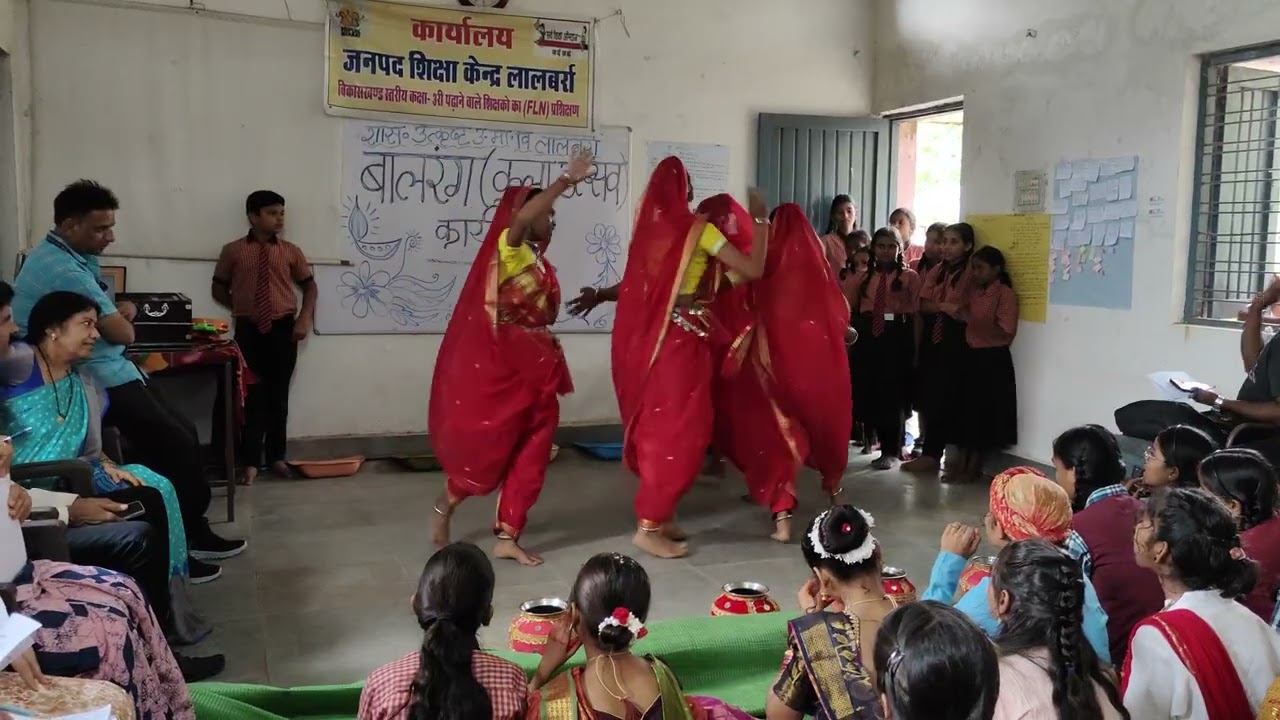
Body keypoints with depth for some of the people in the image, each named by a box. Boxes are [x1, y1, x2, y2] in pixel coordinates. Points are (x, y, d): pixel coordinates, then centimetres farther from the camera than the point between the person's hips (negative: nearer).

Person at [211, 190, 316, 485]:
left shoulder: (291, 251, 5)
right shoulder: (233, 251, 1)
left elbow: (309, 285, 12)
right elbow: (219, 289, 10)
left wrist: (304, 318, -1)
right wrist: (242, 308, -1)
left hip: (283, 329, 2)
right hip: (249, 330, -2)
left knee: (279, 394, 8)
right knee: (252, 394, -1)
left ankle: (276, 457, 20)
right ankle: (250, 461, 5)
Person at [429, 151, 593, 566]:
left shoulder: (537, 259, 16)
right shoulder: (509, 248, -9)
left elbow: (541, 311, 14)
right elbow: (522, 217, -30)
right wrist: (567, 181, -32)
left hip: (533, 367, 8)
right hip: (499, 364, -8)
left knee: (531, 450, 4)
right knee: (490, 445, 1)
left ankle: (507, 537, 11)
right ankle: (444, 509, 26)